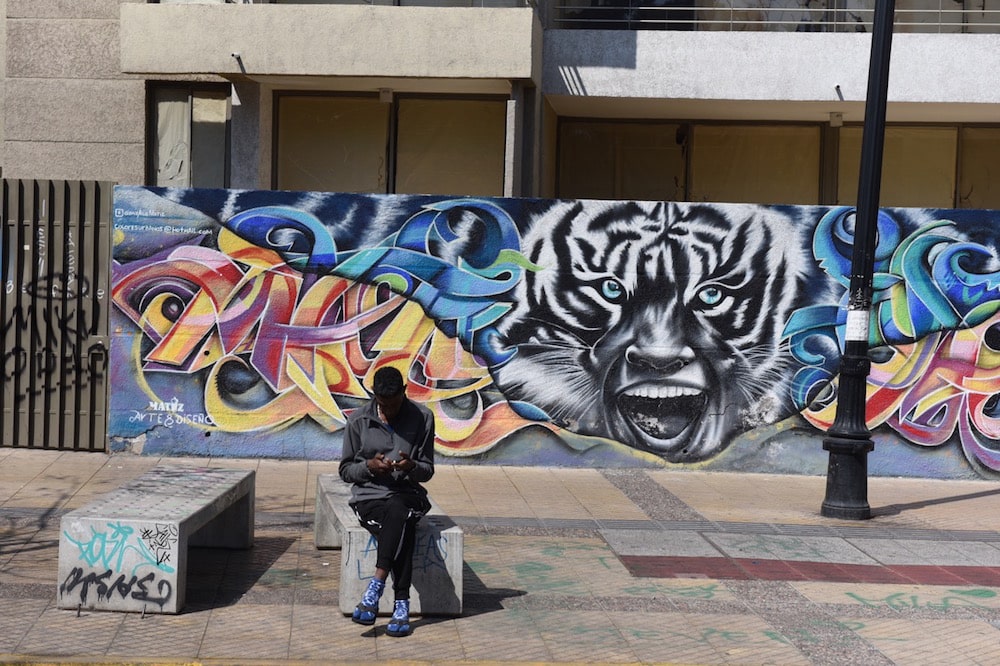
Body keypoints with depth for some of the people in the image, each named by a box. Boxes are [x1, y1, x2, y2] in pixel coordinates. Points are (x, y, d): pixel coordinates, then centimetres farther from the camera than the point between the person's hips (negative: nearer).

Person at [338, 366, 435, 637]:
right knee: (402, 526, -34)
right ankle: (401, 604, -38)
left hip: (407, 494, 1)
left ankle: (376, 586, -40)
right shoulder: (358, 420, 2)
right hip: (369, 495, -1)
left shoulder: (422, 417, 2)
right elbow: (345, 470, 7)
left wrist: (411, 466, -19)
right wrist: (369, 466, -14)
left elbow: (427, 470, 5)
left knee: (398, 513, -38)